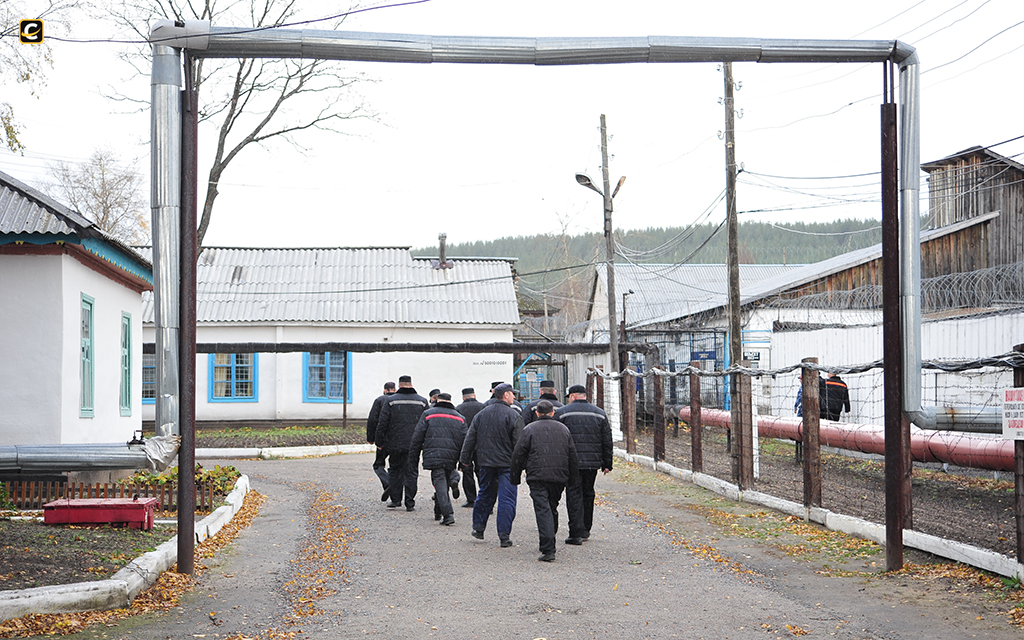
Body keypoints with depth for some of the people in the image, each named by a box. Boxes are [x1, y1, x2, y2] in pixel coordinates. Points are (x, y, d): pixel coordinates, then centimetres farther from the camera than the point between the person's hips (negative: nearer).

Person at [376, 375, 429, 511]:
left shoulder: (391, 400, -2)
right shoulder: (422, 401, 4)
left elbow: (382, 423, -4)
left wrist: (379, 442, 4)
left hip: (394, 444, -1)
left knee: (394, 470, 14)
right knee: (410, 472, 5)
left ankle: (395, 500, 14)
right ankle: (410, 503, 3)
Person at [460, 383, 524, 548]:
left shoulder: (482, 414, 8)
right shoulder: (514, 415, -9)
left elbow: (470, 438, 9)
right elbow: (519, 442, -12)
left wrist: (465, 459, 15)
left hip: (485, 462, 5)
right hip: (507, 464, -5)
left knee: (485, 495, 20)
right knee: (507, 499, -2)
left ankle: (478, 528, 26)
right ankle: (504, 536, -4)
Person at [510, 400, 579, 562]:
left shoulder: (530, 429, 2)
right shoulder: (563, 429, 14)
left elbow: (518, 454, 1)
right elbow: (572, 455, 16)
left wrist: (515, 477, 9)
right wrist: (573, 480, 22)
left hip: (537, 477, -4)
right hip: (559, 476, 4)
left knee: (543, 511, -8)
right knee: (553, 509, 20)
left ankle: (548, 550, -17)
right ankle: (550, 543, 31)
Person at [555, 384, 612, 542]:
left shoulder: (562, 413, -2)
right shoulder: (600, 414, 9)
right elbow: (607, 442, 10)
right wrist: (607, 464, 14)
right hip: (593, 463, 4)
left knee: (574, 496, -2)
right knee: (588, 494, 16)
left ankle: (576, 533, -9)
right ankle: (586, 530, 25)